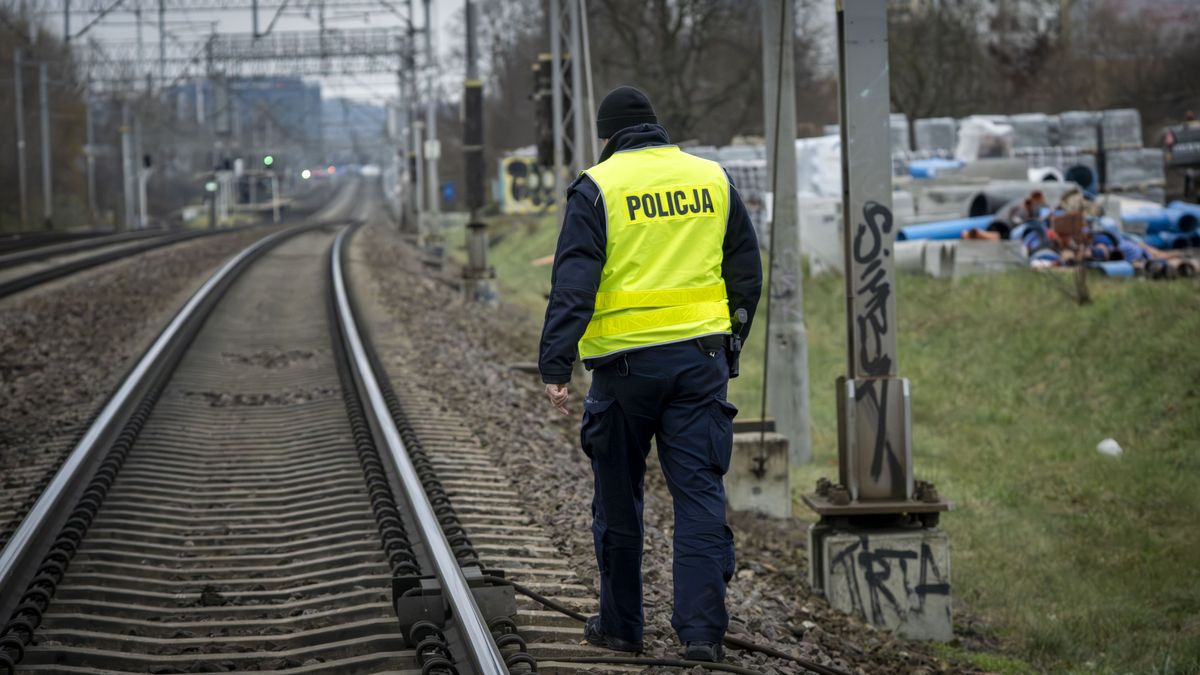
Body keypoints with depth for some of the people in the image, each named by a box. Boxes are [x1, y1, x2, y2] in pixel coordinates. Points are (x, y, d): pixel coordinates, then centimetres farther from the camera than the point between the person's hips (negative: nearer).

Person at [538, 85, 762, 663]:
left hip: (625, 361, -2)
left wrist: (555, 366, -12)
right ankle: (702, 628, -6)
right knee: (700, 490, 2)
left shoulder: (597, 188, -5)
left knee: (619, 497, 11)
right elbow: (746, 272, 14)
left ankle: (620, 624, 19)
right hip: (701, 356, 3)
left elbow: (573, 284, -12)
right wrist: (729, 344, 24)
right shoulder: (712, 179, 8)